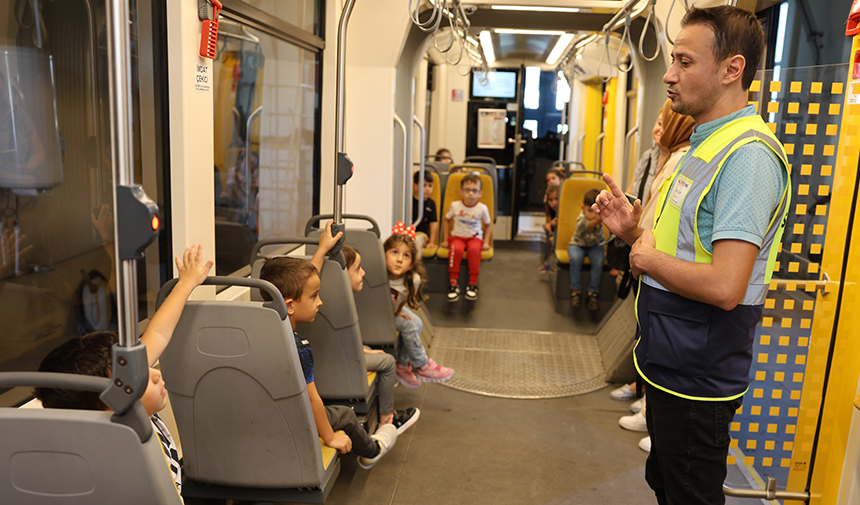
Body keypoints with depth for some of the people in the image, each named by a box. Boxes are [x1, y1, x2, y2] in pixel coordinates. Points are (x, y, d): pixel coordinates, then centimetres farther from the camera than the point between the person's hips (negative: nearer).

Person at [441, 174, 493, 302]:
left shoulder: (482, 208, -2)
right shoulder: (455, 205, -2)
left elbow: (488, 224, 12)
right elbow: (447, 220, 11)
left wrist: (486, 242, 3)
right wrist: (445, 240, 8)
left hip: (475, 237, 0)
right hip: (457, 236, 0)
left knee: (474, 249, -36)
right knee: (456, 249, -35)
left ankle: (473, 284, -28)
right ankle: (453, 283, -29)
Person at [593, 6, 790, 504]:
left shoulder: (748, 154, -23)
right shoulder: (705, 146, 11)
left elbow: (724, 287, -32)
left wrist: (647, 258, -17)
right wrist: (634, 231, 0)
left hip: (696, 381, -10)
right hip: (667, 364, 10)